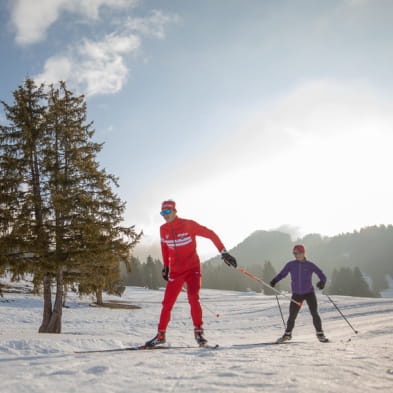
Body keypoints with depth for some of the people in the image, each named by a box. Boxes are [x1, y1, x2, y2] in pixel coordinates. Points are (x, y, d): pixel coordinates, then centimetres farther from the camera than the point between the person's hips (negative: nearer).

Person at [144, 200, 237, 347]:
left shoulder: (188, 225, -11)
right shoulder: (163, 229, 2)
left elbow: (211, 234, -8)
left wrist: (224, 253, -14)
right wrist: (166, 266, 24)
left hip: (192, 269, -4)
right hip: (175, 271, 4)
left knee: (193, 298, -23)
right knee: (167, 303, 3)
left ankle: (198, 331, -9)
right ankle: (161, 335, 18)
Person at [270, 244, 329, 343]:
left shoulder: (310, 265, -6)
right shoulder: (290, 265, -1)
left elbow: (322, 275, -6)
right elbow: (282, 274, 6)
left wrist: (322, 282, -28)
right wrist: (274, 280, -12)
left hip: (309, 293, -1)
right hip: (296, 294, 1)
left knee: (314, 314, -9)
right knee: (292, 316, 2)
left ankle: (320, 334, 9)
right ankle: (287, 334, 22)